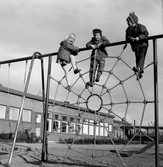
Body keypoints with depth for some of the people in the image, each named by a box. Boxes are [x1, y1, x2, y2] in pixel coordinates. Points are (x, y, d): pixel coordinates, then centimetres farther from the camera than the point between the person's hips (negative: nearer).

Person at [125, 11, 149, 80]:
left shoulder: (141, 27, -10)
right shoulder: (128, 29, 5)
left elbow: (146, 34, -19)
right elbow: (127, 37, -4)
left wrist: (139, 37, -33)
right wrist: (131, 39, -26)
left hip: (143, 44, -5)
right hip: (135, 45, 5)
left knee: (141, 56, -20)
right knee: (137, 57, 2)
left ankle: (139, 68, -37)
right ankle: (139, 72, 5)